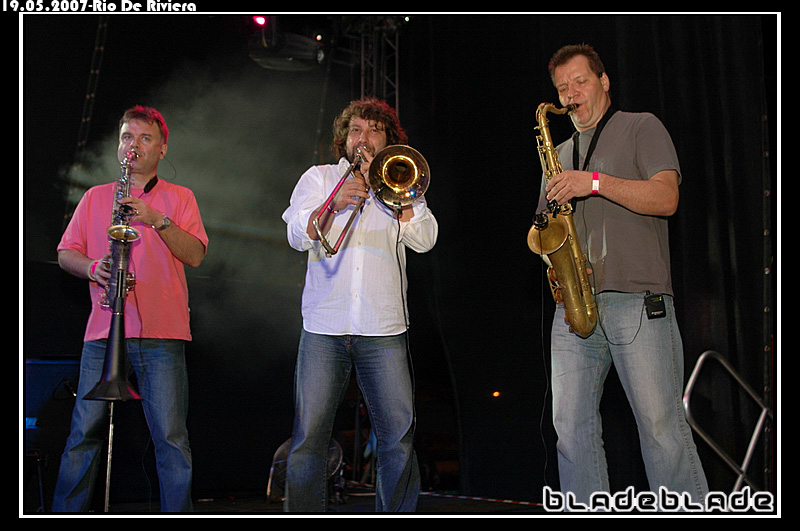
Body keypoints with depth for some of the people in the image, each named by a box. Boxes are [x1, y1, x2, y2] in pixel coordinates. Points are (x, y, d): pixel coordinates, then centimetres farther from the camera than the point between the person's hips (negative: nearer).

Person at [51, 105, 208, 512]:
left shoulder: (180, 198, 13)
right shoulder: (95, 197, 19)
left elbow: (195, 255, 1)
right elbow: (65, 253, 15)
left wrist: (158, 220, -11)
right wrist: (92, 267, -6)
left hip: (162, 334, -2)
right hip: (104, 330, 2)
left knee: (170, 436, -7)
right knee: (85, 432, 0)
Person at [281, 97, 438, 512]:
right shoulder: (318, 178, 16)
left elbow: (425, 239, 1)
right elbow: (298, 236, 1)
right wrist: (334, 204, -16)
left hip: (384, 329, 1)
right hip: (323, 326, 0)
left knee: (399, 436, -3)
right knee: (308, 437, -5)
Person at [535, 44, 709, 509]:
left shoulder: (641, 128, 10)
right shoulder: (560, 154, 26)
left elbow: (666, 198, -5)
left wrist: (594, 182, -14)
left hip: (637, 301, -5)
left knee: (662, 426, -8)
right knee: (572, 427, -1)